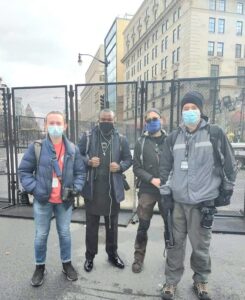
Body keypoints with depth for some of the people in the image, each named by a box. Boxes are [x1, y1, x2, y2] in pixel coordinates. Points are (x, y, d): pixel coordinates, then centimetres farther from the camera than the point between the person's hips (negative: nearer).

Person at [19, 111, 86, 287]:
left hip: (65, 201, 2)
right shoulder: (36, 147, -7)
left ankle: (67, 264, 37)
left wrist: (76, 188, -7)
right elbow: (24, 171, -2)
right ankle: (40, 267, 36)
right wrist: (34, 189, -11)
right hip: (43, 200, -1)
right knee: (41, 235, 13)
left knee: (65, 233, 16)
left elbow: (80, 172, 6)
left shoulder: (73, 149, -1)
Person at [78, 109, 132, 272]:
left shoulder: (121, 139, 2)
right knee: (92, 224, 11)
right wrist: (88, 161, -17)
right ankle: (90, 256, 30)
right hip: (93, 188, -1)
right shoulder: (88, 137, -1)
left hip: (113, 188, 1)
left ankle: (113, 253, 36)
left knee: (112, 223, 16)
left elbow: (128, 158, 7)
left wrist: (120, 166, -13)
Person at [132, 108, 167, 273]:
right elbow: (137, 167, -2)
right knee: (143, 226, 6)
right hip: (147, 190, 0)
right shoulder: (141, 142, 3)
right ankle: (139, 258, 25)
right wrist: (152, 179, -15)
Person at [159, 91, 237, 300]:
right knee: (175, 244, 13)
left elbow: (229, 164, 3)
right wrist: (165, 191, 6)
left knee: (201, 246, 13)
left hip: (203, 202, -2)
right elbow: (165, 166, 9)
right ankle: (171, 281, 33)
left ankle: (201, 281, 39)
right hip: (177, 201, 2)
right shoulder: (174, 137, 4)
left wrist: (227, 189, 7)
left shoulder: (215, 133, -5)